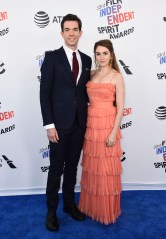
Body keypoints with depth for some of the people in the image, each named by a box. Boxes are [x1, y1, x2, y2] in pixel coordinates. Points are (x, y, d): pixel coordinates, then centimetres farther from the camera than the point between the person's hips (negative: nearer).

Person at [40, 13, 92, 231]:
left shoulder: (86, 60, 10)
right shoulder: (52, 57, -4)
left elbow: (86, 91, 13)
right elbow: (44, 93, -8)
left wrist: (88, 118, 5)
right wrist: (49, 125, -13)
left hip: (79, 124, 4)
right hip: (59, 123, -4)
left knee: (72, 167, 16)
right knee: (56, 169, 6)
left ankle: (69, 204, 33)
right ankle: (51, 211, 24)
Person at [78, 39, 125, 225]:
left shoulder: (116, 76, -6)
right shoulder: (91, 75, 10)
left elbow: (120, 108, -9)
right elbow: (88, 100, 12)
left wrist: (114, 132, -15)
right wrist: (86, 124, 5)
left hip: (107, 126, -5)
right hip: (91, 125, 5)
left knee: (106, 169, 5)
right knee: (91, 168, 14)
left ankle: (107, 210, 24)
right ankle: (91, 206, 32)